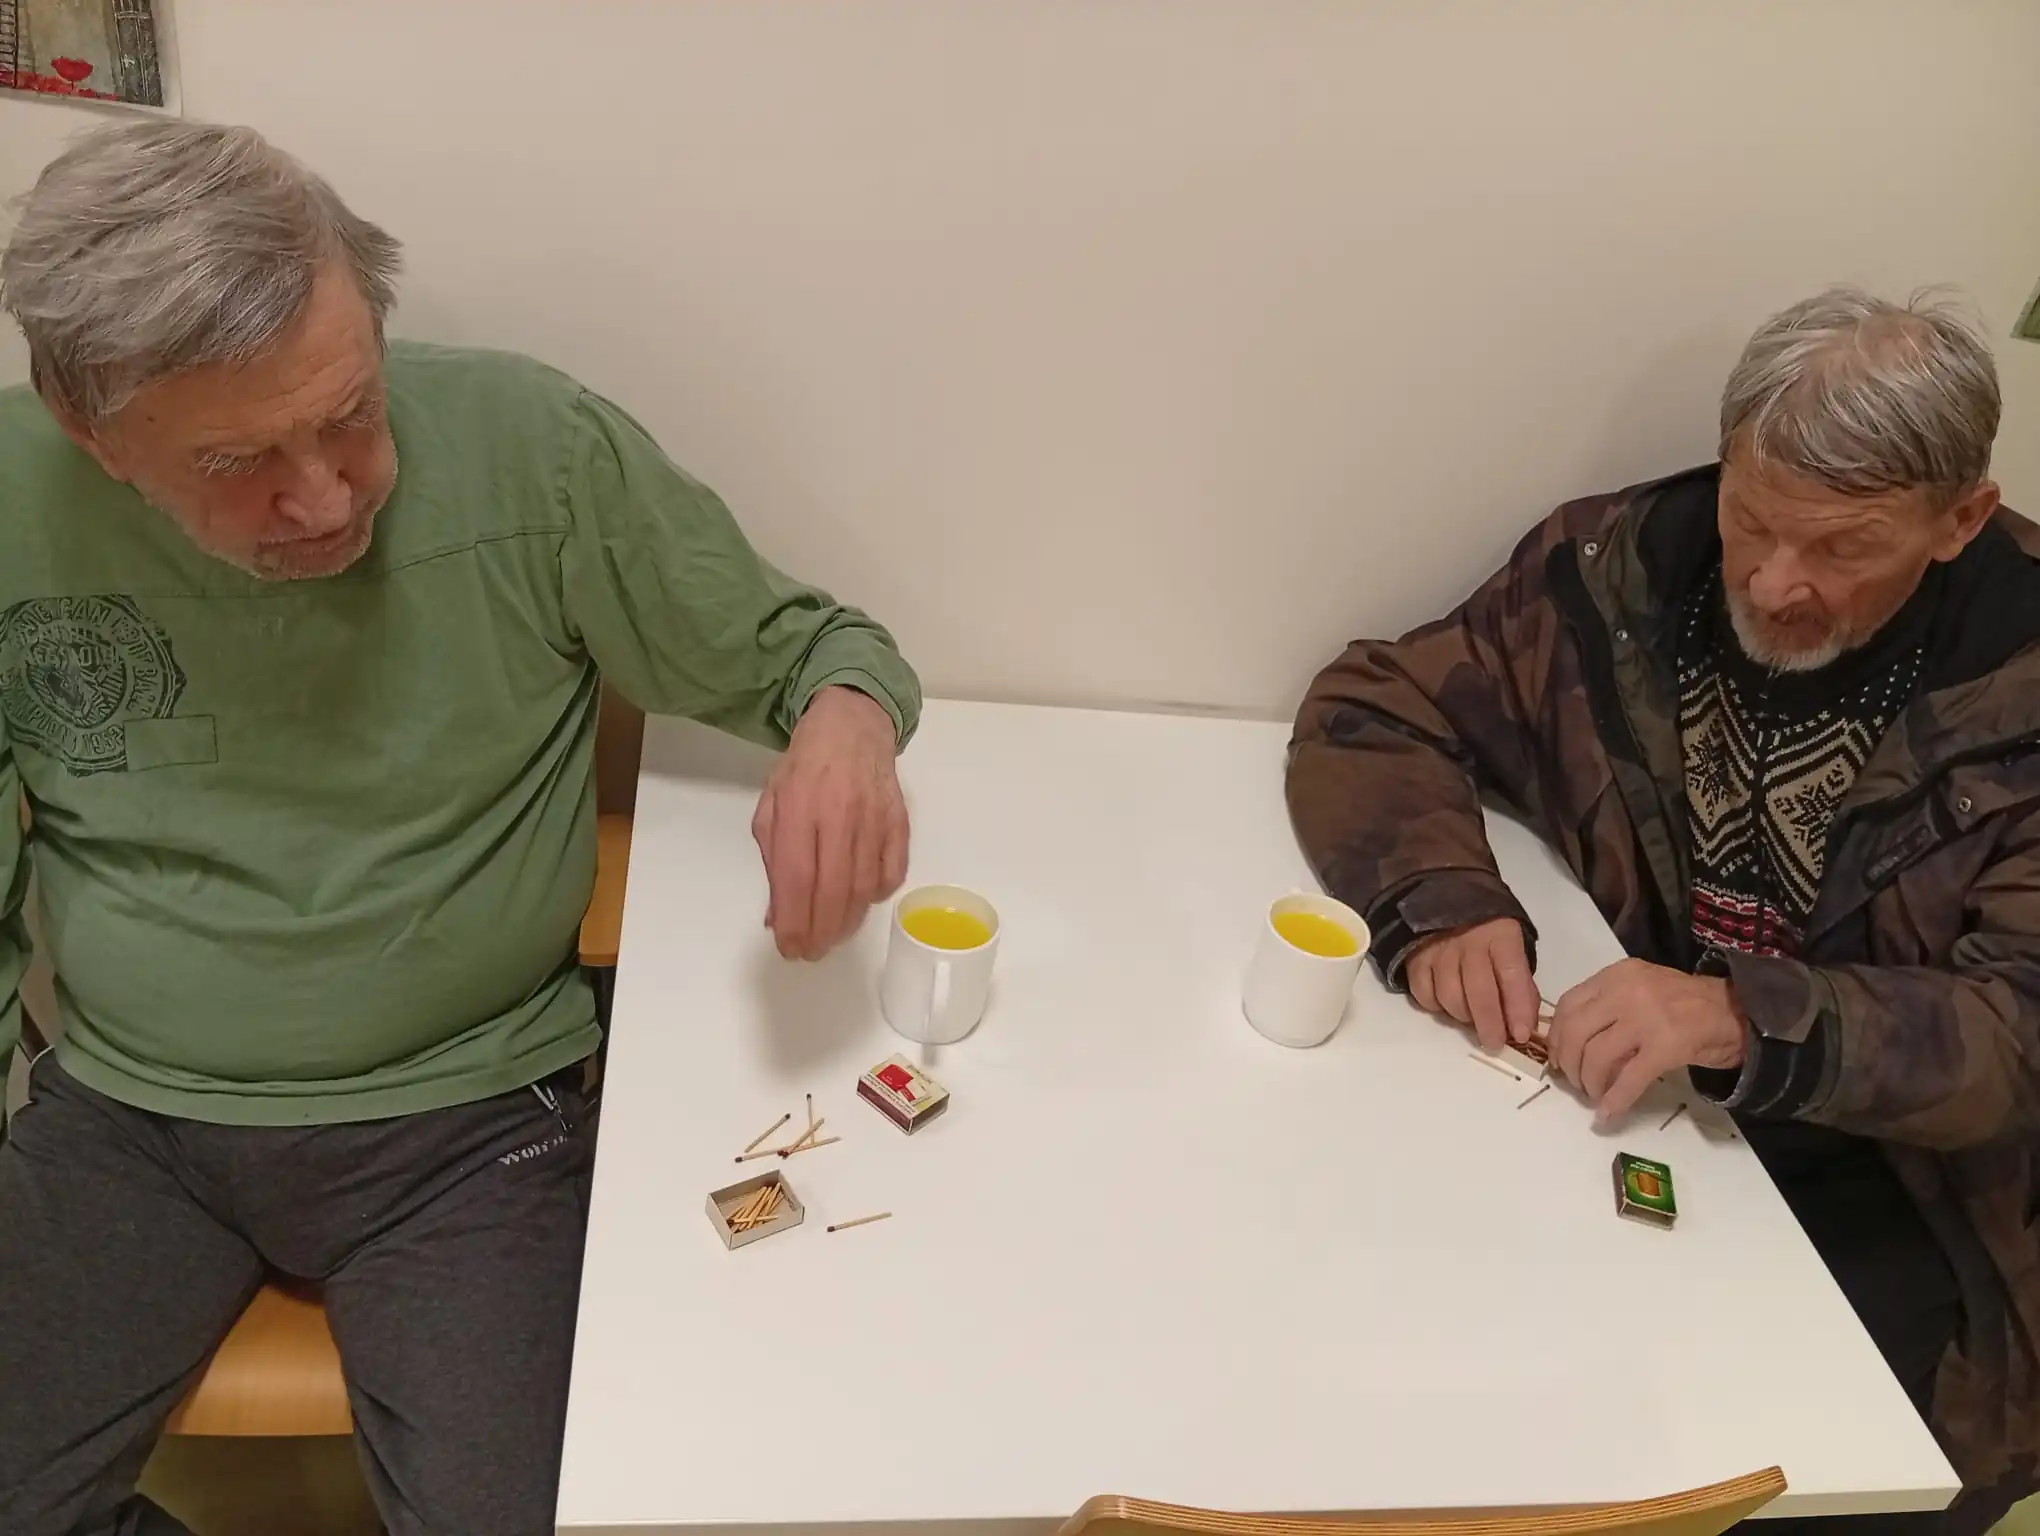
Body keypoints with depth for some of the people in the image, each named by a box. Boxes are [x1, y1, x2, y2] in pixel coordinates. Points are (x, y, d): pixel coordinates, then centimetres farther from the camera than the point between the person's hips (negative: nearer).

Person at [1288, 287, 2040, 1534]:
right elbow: (1369, 714, -3)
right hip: (1602, 1113, 2)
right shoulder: (1623, 567, -7)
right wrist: (1441, 902, -23)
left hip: (1884, 1184, -1)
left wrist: (1751, 1023, -35)